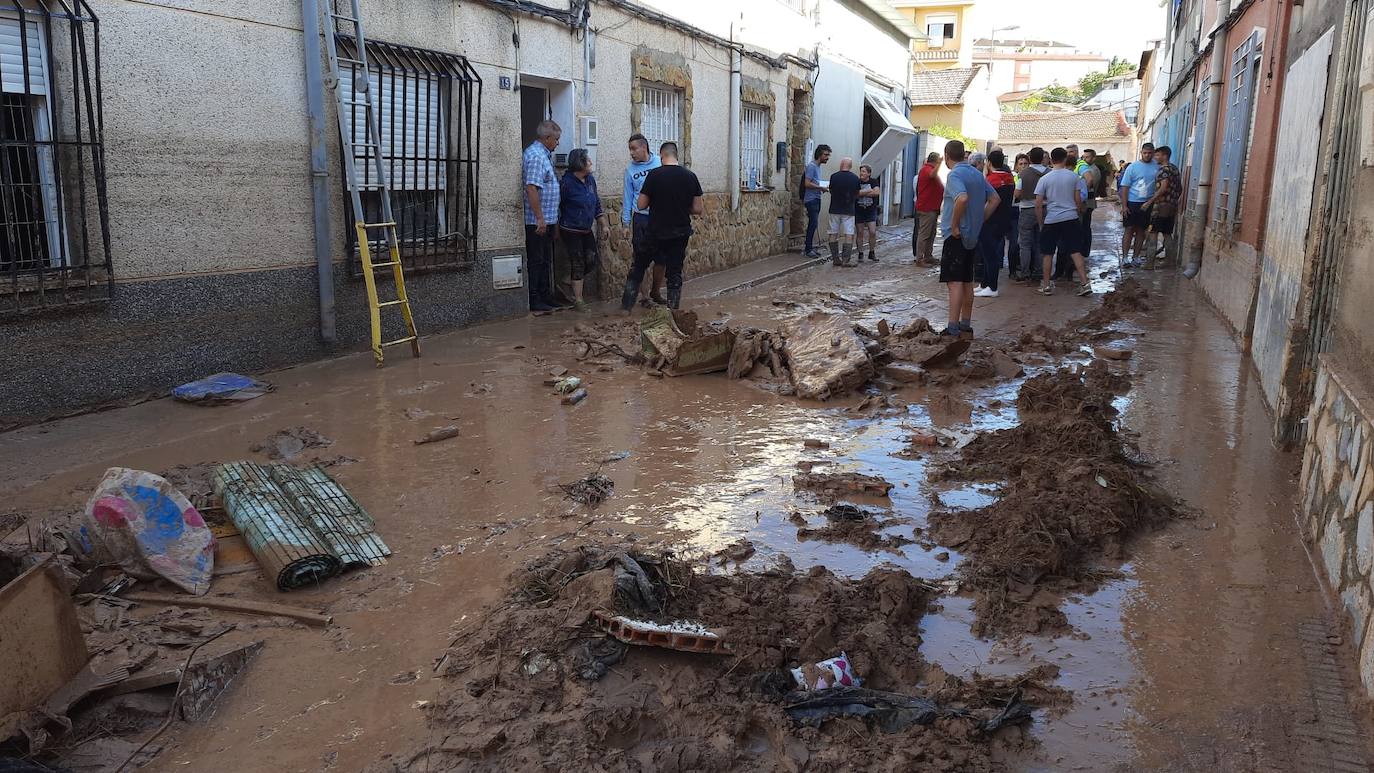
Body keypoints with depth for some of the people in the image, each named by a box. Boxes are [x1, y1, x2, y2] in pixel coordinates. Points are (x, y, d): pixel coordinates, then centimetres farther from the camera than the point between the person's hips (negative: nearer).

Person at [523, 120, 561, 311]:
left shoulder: (544, 155, 16)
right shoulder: (536, 156, -17)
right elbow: (531, 189, -25)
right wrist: (540, 218, -25)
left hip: (547, 220, 10)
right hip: (537, 221, -10)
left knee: (545, 261, 16)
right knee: (536, 261, -3)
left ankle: (545, 297, 24)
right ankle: (534, 301, 2)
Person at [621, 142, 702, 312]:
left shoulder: (654, 175, -11)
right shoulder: (690, 176, -3)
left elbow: (641, 205, -8)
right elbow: (697, 209, -2)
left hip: (655, 232, -2)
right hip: (680, 233, 2)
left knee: (638, 267, 15)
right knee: (675, 273, 11)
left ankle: (626, 306, 18)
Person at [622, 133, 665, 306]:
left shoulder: (660, 164, -1)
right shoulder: (630, 170, 2)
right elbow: (628, 196, 6)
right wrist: (626, 221, 3)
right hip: (640, 219, 0)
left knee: (661, 259, 6)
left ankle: (656, 292, 25)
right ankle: (643, 295, 13)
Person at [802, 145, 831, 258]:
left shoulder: (818, 167, 17)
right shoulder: (811, 166, -13)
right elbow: (807, 184, -19)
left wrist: (822, 187, 6)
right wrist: (821, 187, -15)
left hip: (817, 199, 10)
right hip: (811, 199, -9)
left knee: (813, 224, 10)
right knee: (813, 224, -11)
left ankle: (809, 248, 15)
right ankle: (808, 250, -8)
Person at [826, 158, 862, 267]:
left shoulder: (834, 176, -4)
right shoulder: (855, 178, -3)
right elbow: (857, 195, 6)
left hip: (835, 210, 1)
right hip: (848, 211, -1)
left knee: (833, 234, 8)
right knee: (849, 235, 1)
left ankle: (835, 259, 9)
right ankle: (845, 260, -5)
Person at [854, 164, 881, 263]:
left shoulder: (874, 181, -1)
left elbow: (877, 192, -17)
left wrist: (862, 193, -15)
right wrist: (869, 191, -16)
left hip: (871, 211, 0)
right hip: (859, 211, 0)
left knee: (873, 232, -5)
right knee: (859, 233, 3)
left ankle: (872, 253, 9)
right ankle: (860, 254, 13)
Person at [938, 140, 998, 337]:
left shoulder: (955, 175, -14)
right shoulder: (977, 174, 13)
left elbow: (962, 198, -32)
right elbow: (994, 199, 17)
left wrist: (954, 225, -22)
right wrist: (980, 221, 14)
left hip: (956, 237, -9)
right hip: (973, 235, 9)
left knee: (954, 282, -9)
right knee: (967, 281, 14)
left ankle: (953, 329, -11)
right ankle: (966, 325, 21)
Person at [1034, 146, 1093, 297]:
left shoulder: (1044, 179, -4)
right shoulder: (1074, 177, 1)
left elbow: (1038, 204, -5)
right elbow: (1078, 200, 3)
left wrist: (1041, 223, 5)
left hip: (1051, 220, -2)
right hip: (1071, 218, 2)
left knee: (1048, 253, 9)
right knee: (1075, 251, 5)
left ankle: (1046, 286, 12)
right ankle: (1085, 284, -1)